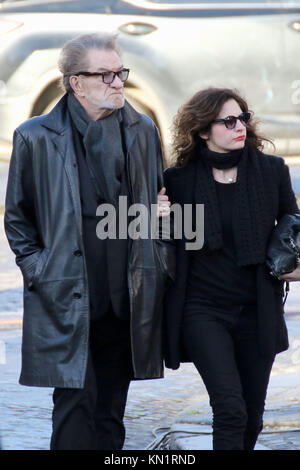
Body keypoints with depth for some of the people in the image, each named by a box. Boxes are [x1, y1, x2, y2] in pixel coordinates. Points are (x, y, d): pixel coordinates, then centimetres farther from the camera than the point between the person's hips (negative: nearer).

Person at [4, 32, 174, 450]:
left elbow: (159, 197, 24)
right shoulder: (36, 138, -2)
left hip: (126, 301, 4)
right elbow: (17, 218, 6)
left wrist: (160, 210, 2)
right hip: (66, 301, -4)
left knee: (111, 412, 12)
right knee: (75, 405, -8)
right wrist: (38, 270, -2)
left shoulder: (143, 132, 9)